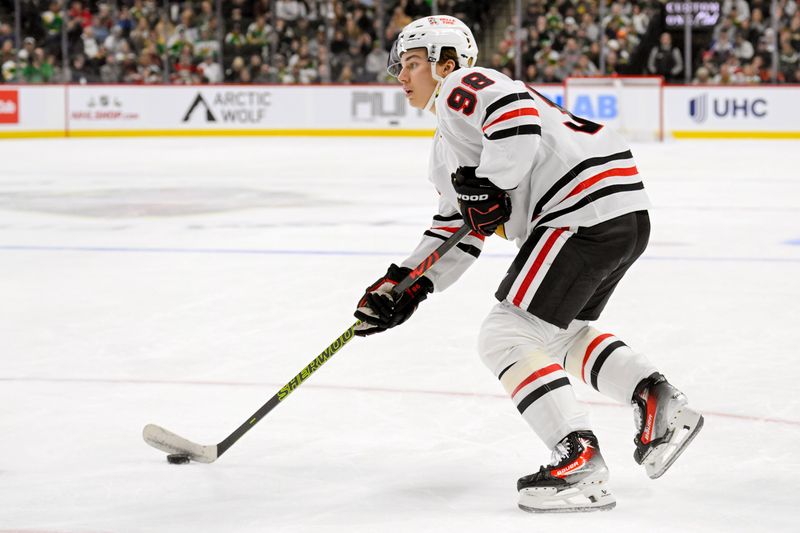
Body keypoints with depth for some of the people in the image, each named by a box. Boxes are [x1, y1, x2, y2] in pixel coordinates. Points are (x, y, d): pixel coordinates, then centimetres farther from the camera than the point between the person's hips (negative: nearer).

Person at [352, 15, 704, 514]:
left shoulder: (462, 87, 0)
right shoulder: (449, 145, 30)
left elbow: (517, 114, -21)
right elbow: (457, 228, 26)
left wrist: (489, 187, -15)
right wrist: (406, 285, 16)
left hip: (586, 207, -11)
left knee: (508, 336, -9)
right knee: (562, 331, 29)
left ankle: (581, 463, -15)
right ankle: (659, 400, 15)